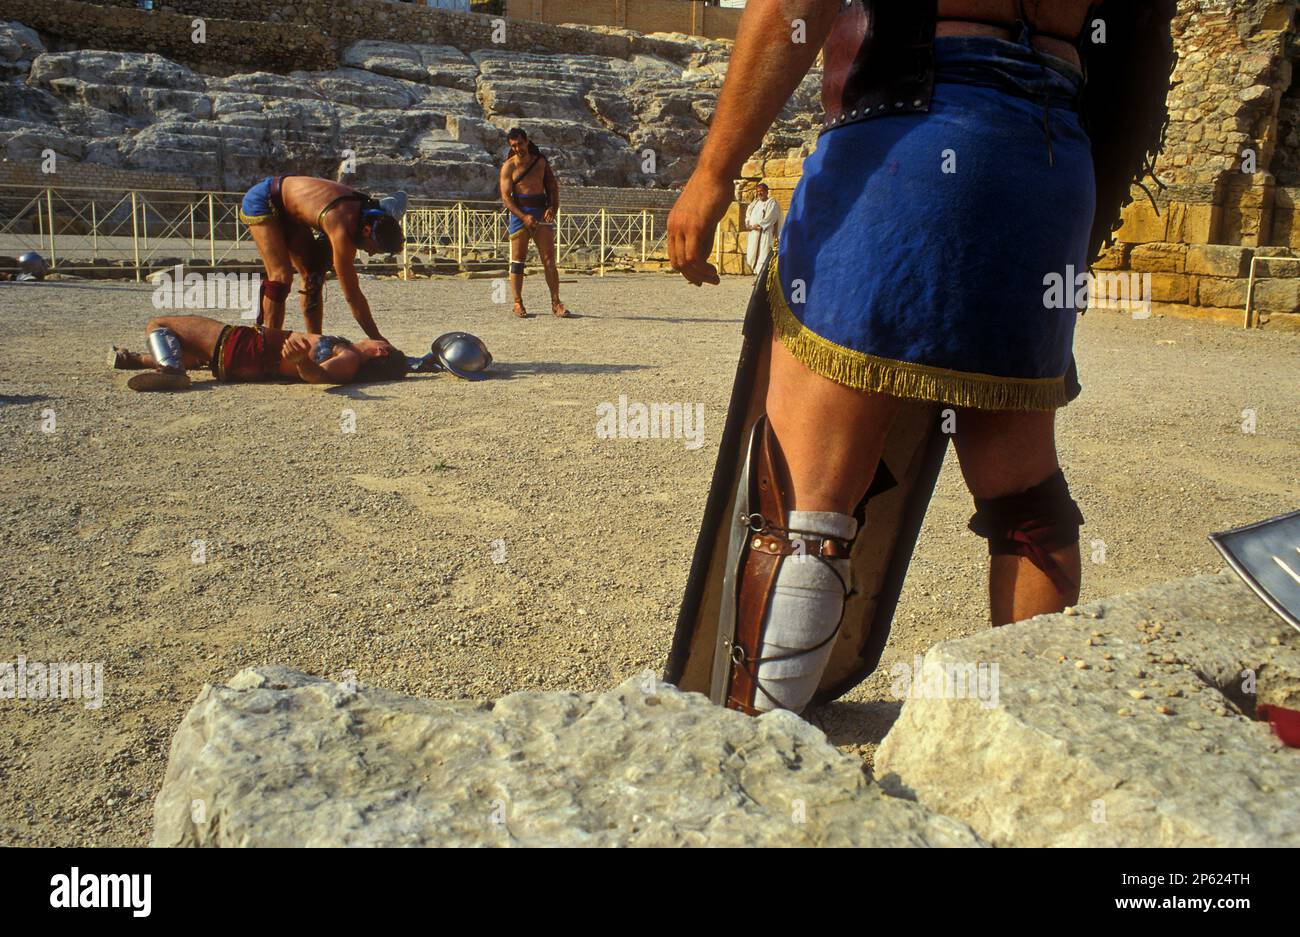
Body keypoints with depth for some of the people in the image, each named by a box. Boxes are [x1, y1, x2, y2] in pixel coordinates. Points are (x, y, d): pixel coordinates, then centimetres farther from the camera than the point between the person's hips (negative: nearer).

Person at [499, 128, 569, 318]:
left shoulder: (541, 162, 10)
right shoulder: (508, 167, 1)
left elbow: (553, 186, 12)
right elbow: (505, 197, -6)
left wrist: (553, 208, -8)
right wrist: (524, 217, -18)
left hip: (542, 214, 2)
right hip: (519, 214, -2)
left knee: (549, 260, -4)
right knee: (518, 260, 1)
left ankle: (556, 303, -4)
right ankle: (518, 303, 8)